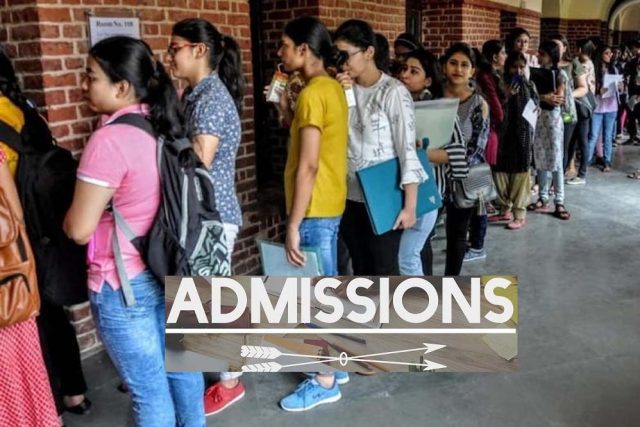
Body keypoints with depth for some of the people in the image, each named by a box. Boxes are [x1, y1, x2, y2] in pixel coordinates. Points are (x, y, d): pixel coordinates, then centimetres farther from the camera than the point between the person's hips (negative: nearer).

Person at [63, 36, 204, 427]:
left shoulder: (110, 140, -21)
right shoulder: (164, 128, 3)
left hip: (125, 285, -8)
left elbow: (79, 229, -17)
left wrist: (68, 213, 3)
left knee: (149, 390, 8)